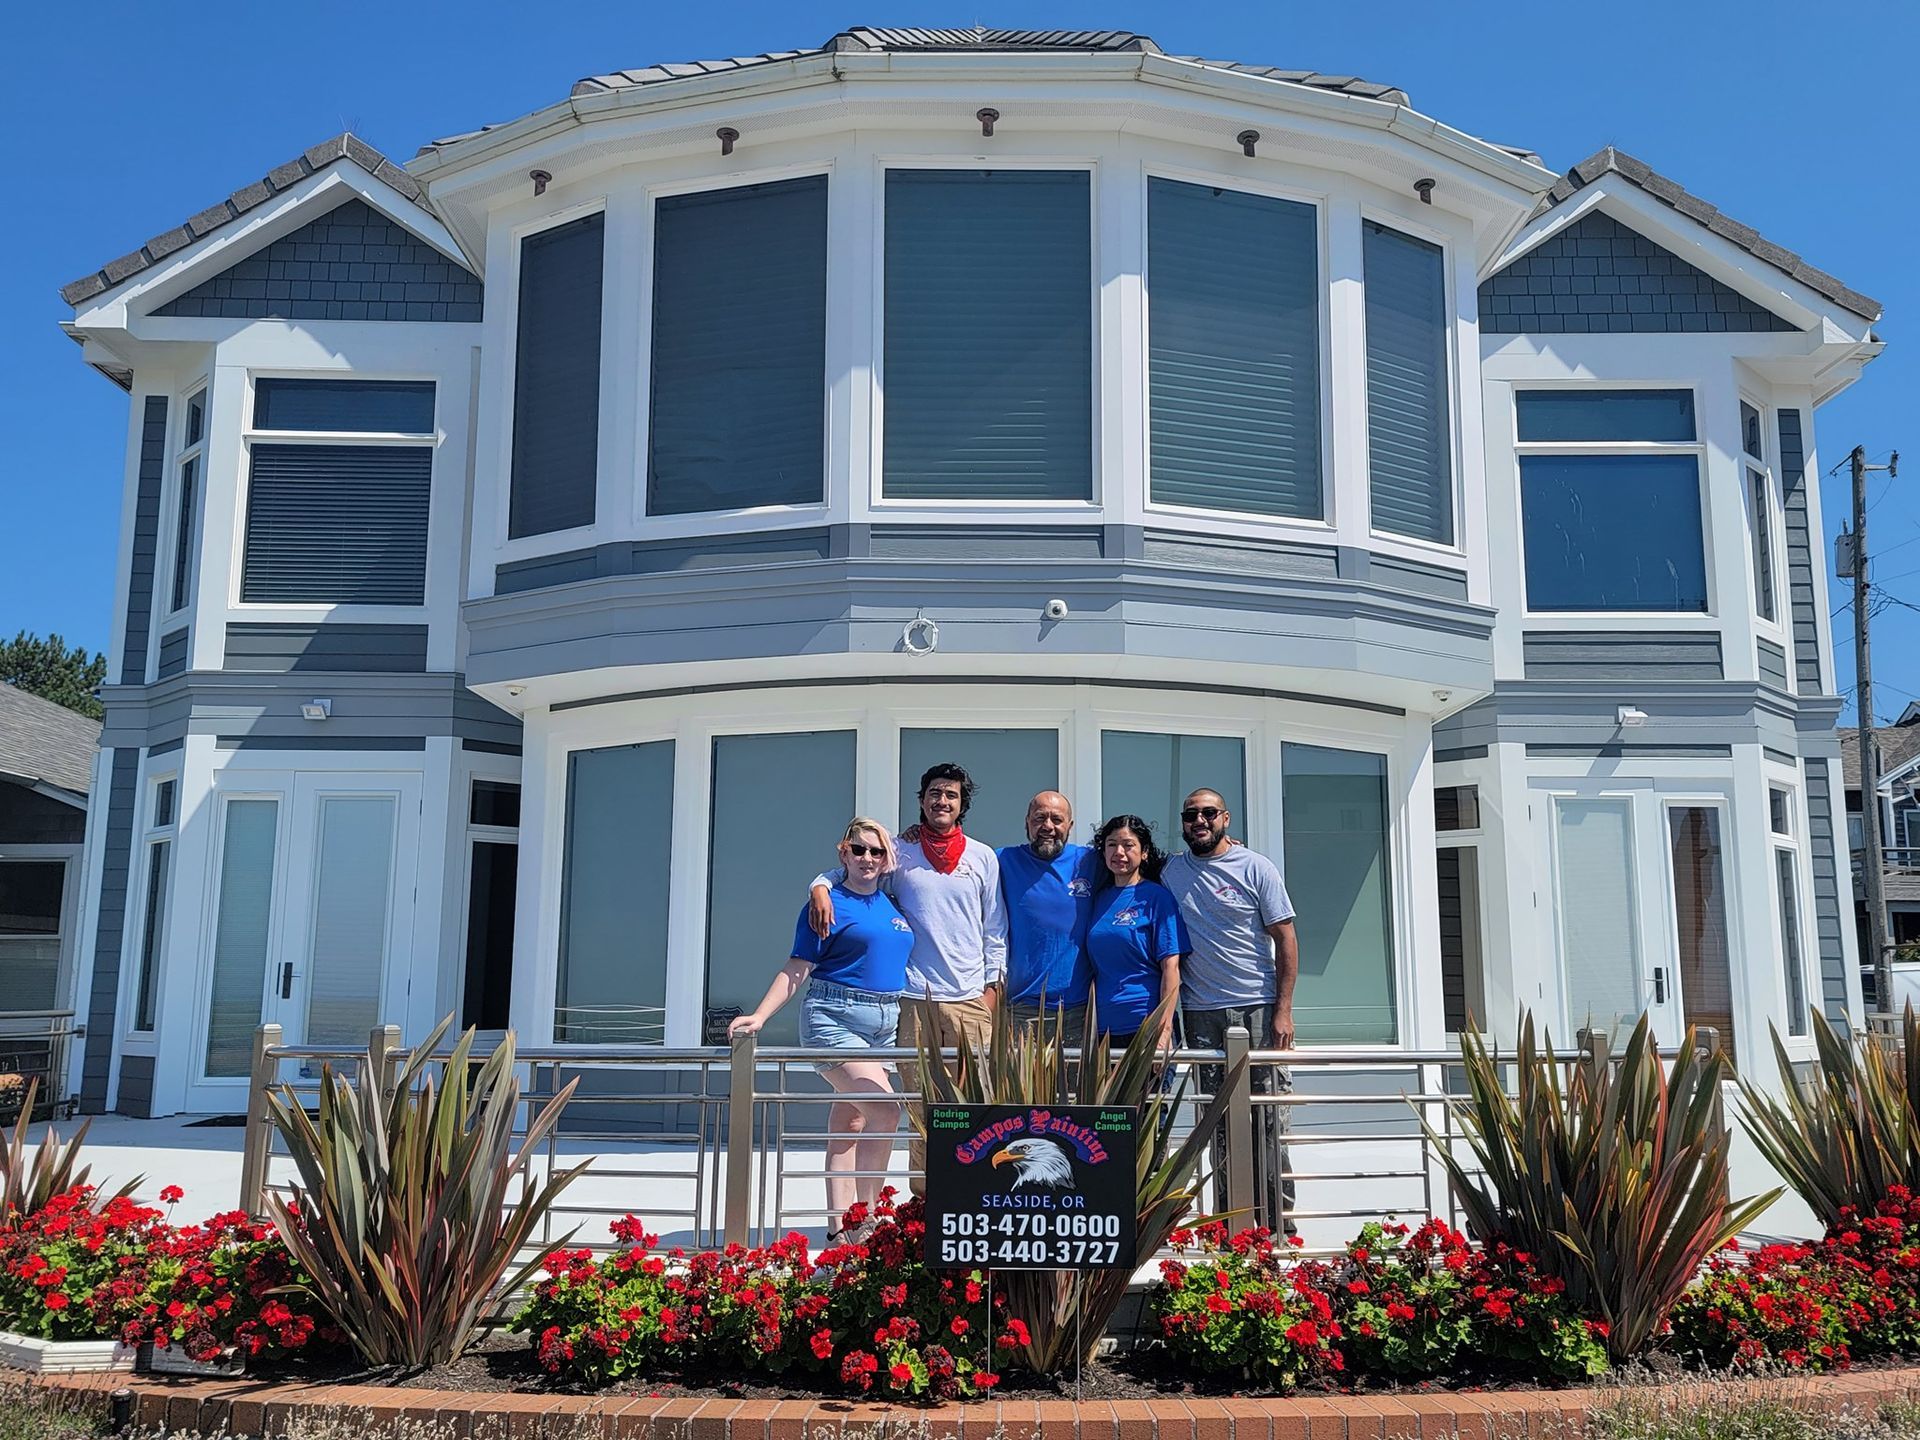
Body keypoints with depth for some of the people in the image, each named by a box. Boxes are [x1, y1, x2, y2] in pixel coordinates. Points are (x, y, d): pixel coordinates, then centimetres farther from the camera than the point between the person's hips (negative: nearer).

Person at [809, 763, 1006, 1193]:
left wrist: (992, 985, 6)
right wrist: (821, 887, -10)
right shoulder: (900, 853, 8)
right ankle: (922, 1198, 7)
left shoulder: (983, 857, 11)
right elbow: (845, 872, 12)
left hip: (970, 998, 1)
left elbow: (995, 930, 14)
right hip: (915, 997, 0)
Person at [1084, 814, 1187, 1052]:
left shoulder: (1157, 896, -3)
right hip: (1102, 1027, 5)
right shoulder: (1099, 897, 13)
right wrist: (1089, 1022, 9)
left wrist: (1164, 1030, -15)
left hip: (1145, 1025, -5)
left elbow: (1170, 967, -8)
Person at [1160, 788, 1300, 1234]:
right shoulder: (1171, 872, 10)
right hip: (1202, 1013, 3)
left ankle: (1278, 1222, 4)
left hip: (1258, 1007, -3)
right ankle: (1230, 1223, 12)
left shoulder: (1256, 868, 0)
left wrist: (1283, 1011, -7)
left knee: (1270, 1117, -3)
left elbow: (1285, 938, 0)